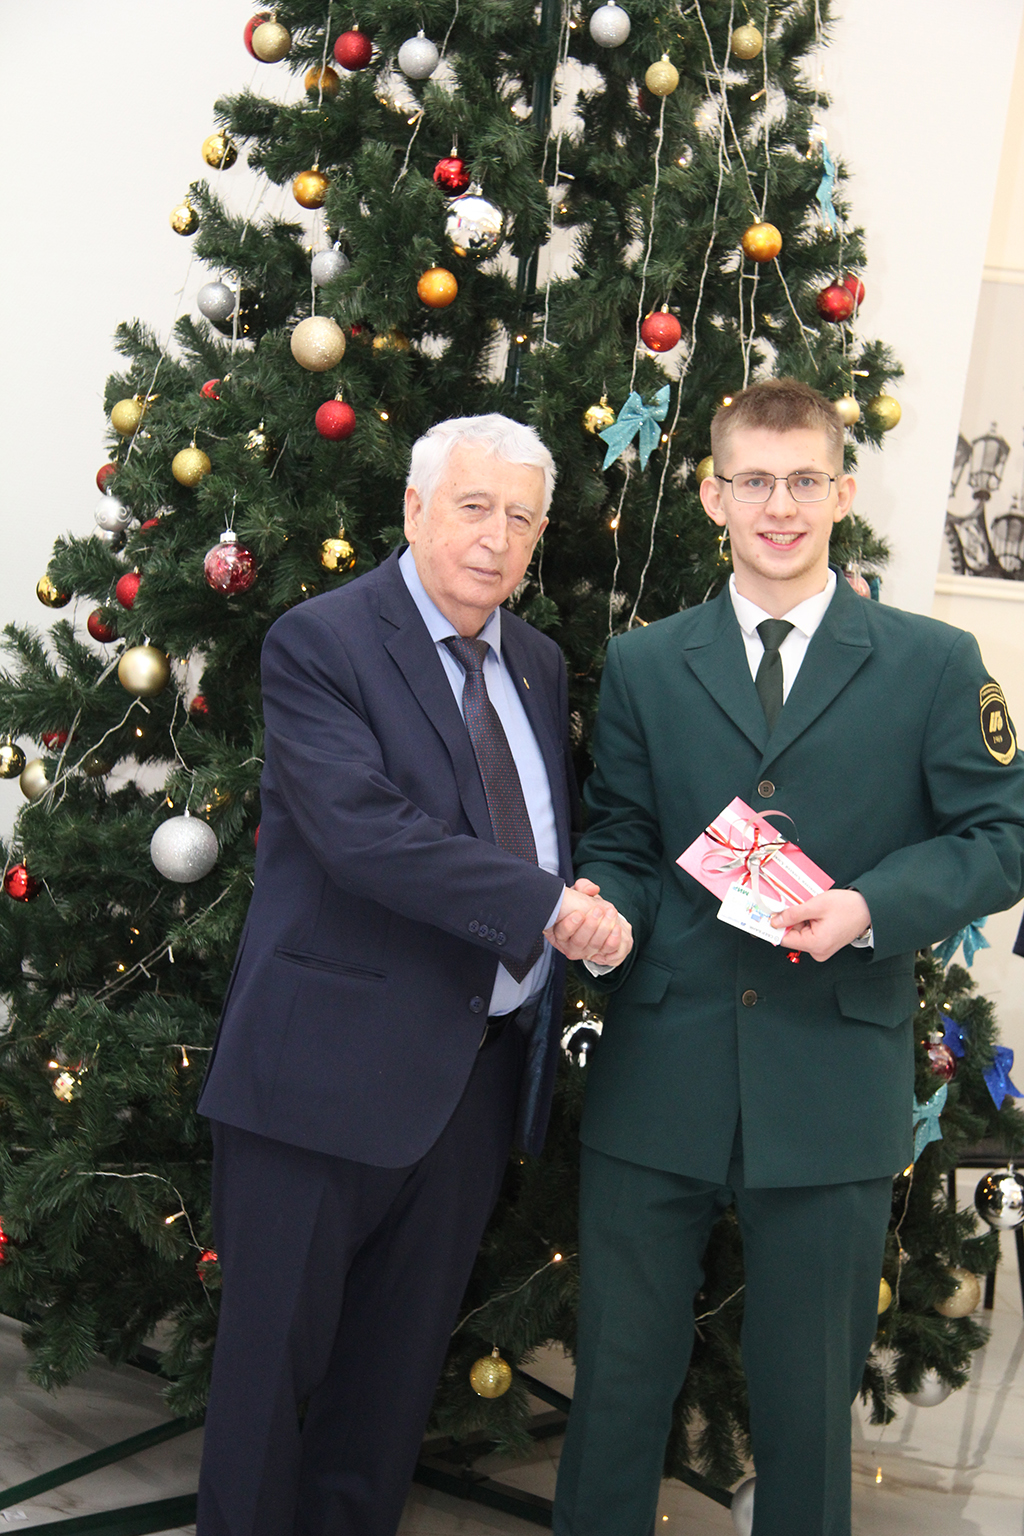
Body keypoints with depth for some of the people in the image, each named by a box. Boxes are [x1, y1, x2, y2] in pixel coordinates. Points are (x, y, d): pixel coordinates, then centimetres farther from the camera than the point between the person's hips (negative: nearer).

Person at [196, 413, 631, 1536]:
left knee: (402, 1355, 18)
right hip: (333, 1063, -6)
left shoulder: (538, 665, 12)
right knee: (277, 1351, 6)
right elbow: (363, 829, -24)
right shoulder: (320, 643, -11)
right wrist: (545, 907, -24)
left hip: (483, 1068, 7)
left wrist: (585, 930, 4)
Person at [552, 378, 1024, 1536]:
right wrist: (605, 909, -13)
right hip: (658, 1081, 2)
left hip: (831, 1091, -1)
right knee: (620, 1374, 12)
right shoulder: (643, 667, 8)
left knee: (807, 1395, 12)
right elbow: (619, 844, 10)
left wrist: (871, 907, -15)